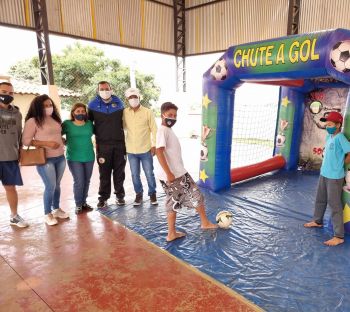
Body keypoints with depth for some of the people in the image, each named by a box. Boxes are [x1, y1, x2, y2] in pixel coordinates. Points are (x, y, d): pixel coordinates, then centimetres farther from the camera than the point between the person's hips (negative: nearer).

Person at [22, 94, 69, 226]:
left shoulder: (55, 119, 12)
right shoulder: (33, 121, -10)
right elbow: (26, 140, -12)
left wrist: (63, 141, 8)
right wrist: (46, 144, -19)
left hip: (60, 157, 6)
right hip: (45, 159, -6)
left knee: (57, 185, 13)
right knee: (50, 186, -3)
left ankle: (56, 209, 29)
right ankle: (47, 214, 15)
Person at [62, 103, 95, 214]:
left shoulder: (89, 124, 2)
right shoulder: (67, 124, -4)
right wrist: (66, 142, -5)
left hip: (89, 157, 3)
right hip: (74, 158, -3)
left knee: (87, 181, 9)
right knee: (79, 182, -5)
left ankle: (84, 202, 26)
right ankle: (78, 204, 13)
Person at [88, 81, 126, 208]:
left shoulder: (118, 102, 6)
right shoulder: (93, 105, 1)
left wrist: (120, 133, 10)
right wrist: (97, 133, 4)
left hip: (119, 142, 2)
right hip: (103, 144, -2)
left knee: (119, 171, 8)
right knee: (104, 172, 1)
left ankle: (120, 195, 21)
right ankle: (103, 198, 12)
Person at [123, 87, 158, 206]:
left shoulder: (147, 112, -4)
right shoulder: (124, 112, 2)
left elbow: (154, 129, -2)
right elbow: (122, 127, 11)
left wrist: (154, 145, -6)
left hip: (146, 149, -2)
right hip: (131, 150, 2)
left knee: (149, 174, 7)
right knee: (135, 175, 11)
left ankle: (152, 193, 26)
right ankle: (139, 194, 29)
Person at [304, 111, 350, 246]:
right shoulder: (329, 136, 8)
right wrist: (331, 162, 13)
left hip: (335, 177, -9)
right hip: (324, 174, 9)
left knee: (335, 205, -3)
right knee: (320, 200, 22)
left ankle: (339, 236, 6)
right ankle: (317, 221, 42)